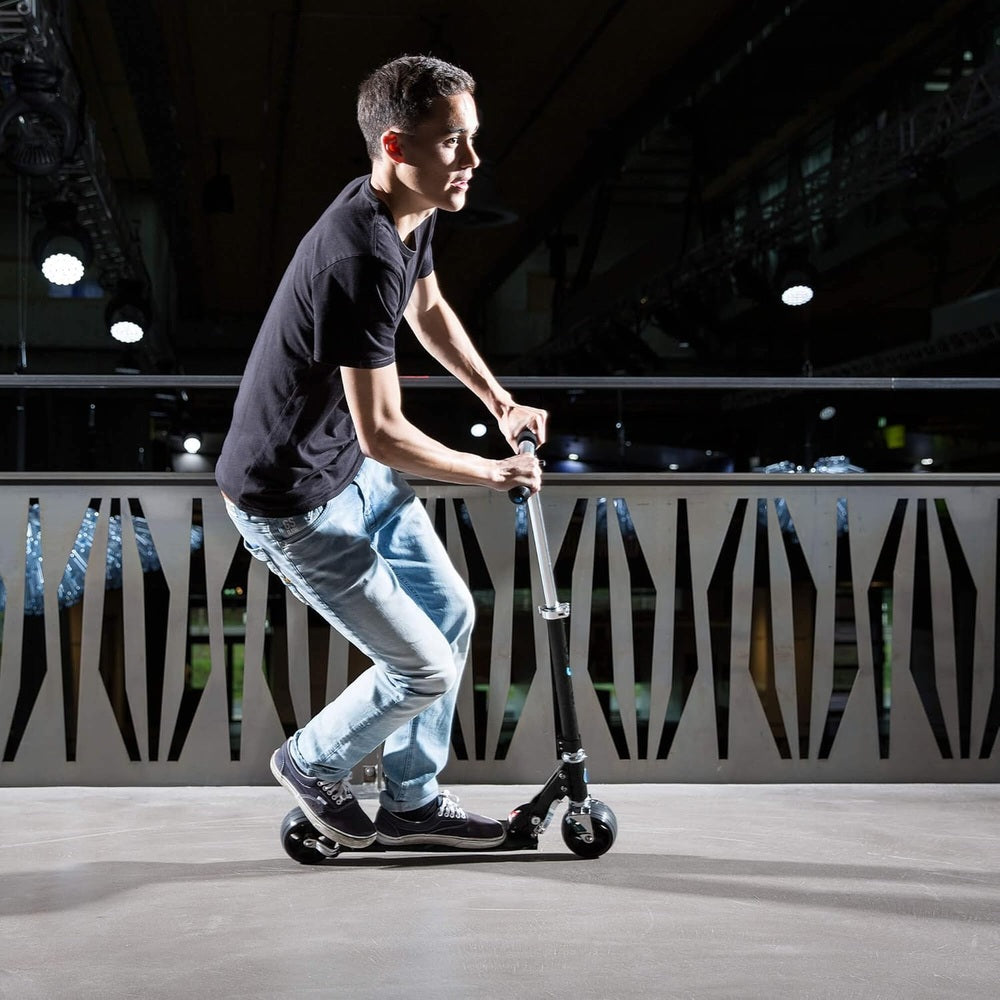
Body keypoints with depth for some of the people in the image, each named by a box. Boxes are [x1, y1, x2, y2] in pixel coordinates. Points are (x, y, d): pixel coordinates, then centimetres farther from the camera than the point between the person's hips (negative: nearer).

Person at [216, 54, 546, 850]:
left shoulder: (410, 214, -3)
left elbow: (429, 311, 20)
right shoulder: (361, 260, -33)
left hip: (354, 468, 10)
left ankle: (412, 800, 31)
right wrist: (493, 473, -16)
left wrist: (500, 401, 15)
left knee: (451, 612, 15)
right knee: (425, 667, -2)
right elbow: (383, 434, -30)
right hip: (291, 500, -10)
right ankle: (313, 764, 25)